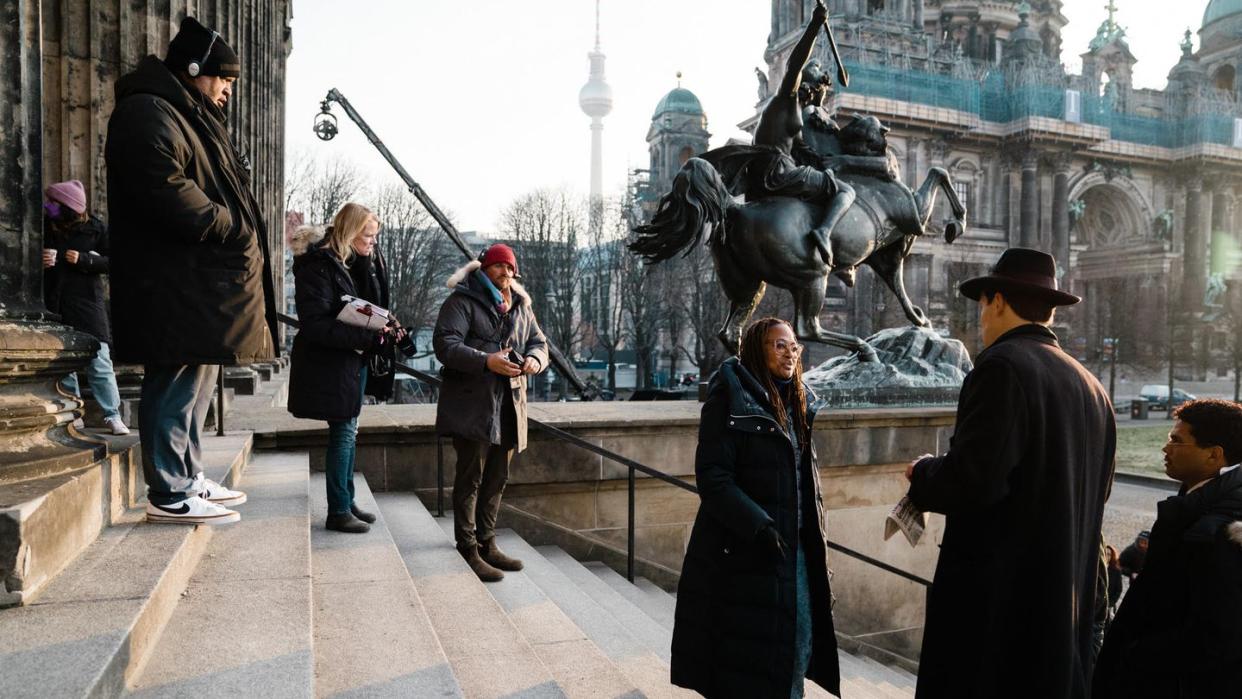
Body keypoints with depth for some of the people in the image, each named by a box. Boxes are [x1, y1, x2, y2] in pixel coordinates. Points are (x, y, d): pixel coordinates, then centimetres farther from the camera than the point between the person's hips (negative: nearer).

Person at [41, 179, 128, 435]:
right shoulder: (45, 227, 8)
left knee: (99, 362, -5)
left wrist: (84, 260, -16)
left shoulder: (94, 228, -2)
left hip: (87, 304, -4)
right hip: (54, 306, 4)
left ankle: (112, 415, 1)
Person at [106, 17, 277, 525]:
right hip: (175, 284, -11)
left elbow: (216, 190, 29)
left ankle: (188, 477, 25)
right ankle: (170, 494, 1)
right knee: (178, 383, -7)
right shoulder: (147, 113, -8)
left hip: (203, 281, 11)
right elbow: (166, 192, -22)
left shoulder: (191, 118, 25)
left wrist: (243, 229, 12)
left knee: (196, 378, 15)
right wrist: (234, 230, -16)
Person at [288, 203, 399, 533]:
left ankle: (347, 502, 25)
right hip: (331, 363, -8)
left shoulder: (366, 263, 9)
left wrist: (386, 330, 0)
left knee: (349, 431, 14)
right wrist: (366, 334, -27)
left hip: (357, 359, 8)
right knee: (343, 432, -3)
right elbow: (314, 324, -22)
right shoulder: (319, 266, -16)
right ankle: (337, 512, 8)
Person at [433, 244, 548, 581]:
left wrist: (534, 359, -6)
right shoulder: (463, 300, -6)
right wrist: (486, 361, -29)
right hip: (472, 404, -7)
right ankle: (468, 552, 7)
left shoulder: (521, 306, 15)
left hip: (508, 404, 7)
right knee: (470, 479, -3)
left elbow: (539, 342, 19)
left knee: (497, 479, 14)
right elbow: (445, 344, -16)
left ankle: (487, 544, 27)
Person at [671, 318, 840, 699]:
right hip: (743, 552, -7)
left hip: (796, 548, 7)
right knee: (747, 650, 4)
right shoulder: (731, 400, -12)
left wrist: (817, 547, 15)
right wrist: (757, 525, -25)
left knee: (799, 644, 14)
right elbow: (712, 477, -17)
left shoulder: (797, 403, 10)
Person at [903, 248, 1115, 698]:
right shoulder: (1091, 385, 9)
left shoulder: (1003, 365, -16)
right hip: (1065, 594, 8)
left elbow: (972, 479, -24)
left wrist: (923, 475, -4)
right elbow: (1097, 490, 17)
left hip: (996, 592, -8)